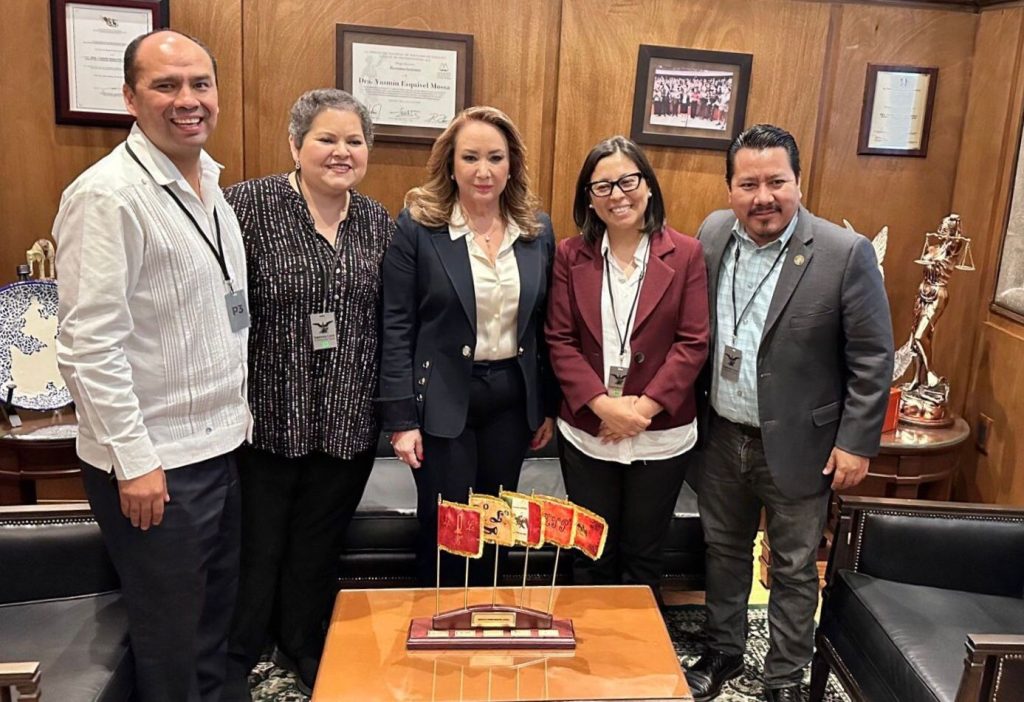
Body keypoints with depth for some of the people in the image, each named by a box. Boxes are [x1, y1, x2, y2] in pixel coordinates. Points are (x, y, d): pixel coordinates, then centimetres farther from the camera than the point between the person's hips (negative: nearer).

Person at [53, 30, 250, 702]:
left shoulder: (209, 182, 8)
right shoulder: (109, 196, -18)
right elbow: (88, 344, -20)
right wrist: (135, 461, -18)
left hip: (221, 444, 8)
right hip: (153, 461, -8)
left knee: (218, 617, 22)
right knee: (171, 635, 10)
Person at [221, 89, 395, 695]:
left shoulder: (379, 223, 5)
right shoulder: (248, 205, -9)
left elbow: (390, 324, 10)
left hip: (349, 421, 4)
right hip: (266, 416, -3)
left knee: (320, 545, 18)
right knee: (257, 547, 11)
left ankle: (305, 651, 41)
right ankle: (235, 661, 35)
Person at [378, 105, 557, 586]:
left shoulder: (538, 229, 2)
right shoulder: (417, 226, -10)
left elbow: (545, 325, 8)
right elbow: (397, 328, -9)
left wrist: (549, 405, 9)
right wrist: (401, 417, -11)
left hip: (513, 398, 4)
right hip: (443, 400, -4)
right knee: (443, 528, 8)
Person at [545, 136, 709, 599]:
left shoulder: (685, 254, -3)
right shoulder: (571, 256, 0)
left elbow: (693, 343, -6)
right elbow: (560, 341, -3)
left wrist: (646, 406, -15)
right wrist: (602, 404, -15)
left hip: (661, 436, -1)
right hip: (587, 433, 1)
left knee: (643, 559, 14)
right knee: (591, 558, 14)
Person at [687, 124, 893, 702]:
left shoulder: (846, 253, -16)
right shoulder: (713, 234, -3)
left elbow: (873, 359, -11)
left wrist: (856, 442, -11)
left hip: (798, 446, -4)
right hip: (722, 437, 4)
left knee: (794, 569, 14)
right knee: (725, 552, 20)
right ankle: (724, 653, 42)